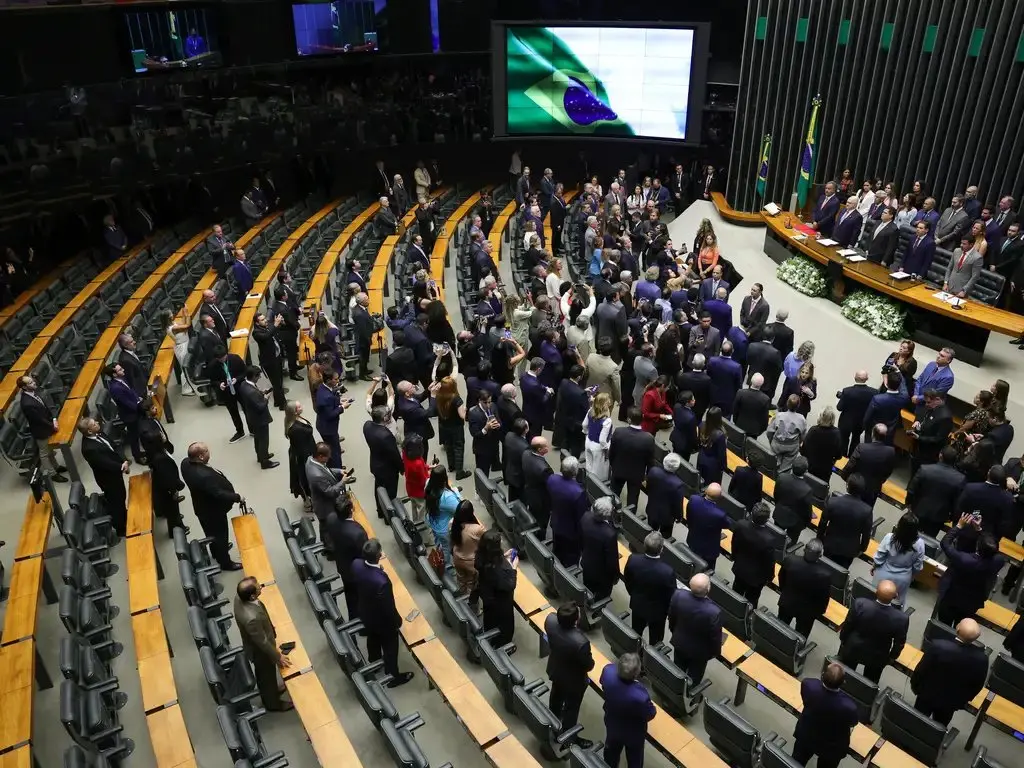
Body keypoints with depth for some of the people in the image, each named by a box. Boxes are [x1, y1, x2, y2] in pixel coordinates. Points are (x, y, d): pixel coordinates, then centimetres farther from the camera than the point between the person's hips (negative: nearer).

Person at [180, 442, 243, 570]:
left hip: (203, 506, 8)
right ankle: (225, 563, 39)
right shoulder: (204, 476, -44)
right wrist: (237, 498, -20)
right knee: (220, 535, 17)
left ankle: (216, 552, 58)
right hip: (213, 510, -8)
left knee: (212, 532, 33)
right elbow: (219, 493, -35)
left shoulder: (186, 462, -17)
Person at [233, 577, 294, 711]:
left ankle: (270, 691, 61)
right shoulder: (252, 617, -47)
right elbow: (262, 642, -29)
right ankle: (273, 703, 51)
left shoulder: (240, 596, -24)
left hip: (253, 645, 7)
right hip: (260, 651, -6)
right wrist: (278, 657, -13)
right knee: (268, 676, 23)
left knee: (263, 675, 33)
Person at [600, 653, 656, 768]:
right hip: (633, 733, -4)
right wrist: (653, 709, -2)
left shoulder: (608, 671, -33)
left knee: (611, 753, 33)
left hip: (612, 725, 4)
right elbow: (650, 714, -23)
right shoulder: (640, 695, -46)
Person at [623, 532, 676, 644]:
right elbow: (671, 596, -20)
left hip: (637, 604, 4)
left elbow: (627, 581, -7)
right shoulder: (668, 571, -38)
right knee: (655, 640, 24)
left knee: (636, 633, 31)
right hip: (657, 610, -4)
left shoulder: (633, 559, -28)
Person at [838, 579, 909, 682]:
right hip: (877, 657, 0)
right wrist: (892, 657, 8)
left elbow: (847, 626, -16)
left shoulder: (860, 604, -34)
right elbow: (899, 643, -14)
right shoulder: (902, 618, -34)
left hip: (852, 649, 0)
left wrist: (843, 640, 6)